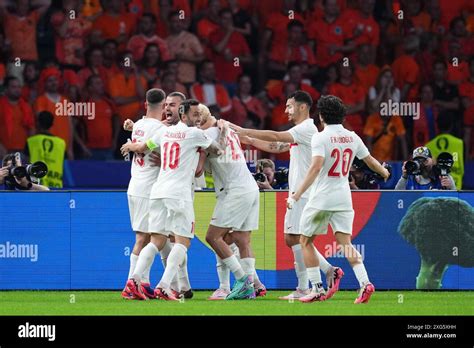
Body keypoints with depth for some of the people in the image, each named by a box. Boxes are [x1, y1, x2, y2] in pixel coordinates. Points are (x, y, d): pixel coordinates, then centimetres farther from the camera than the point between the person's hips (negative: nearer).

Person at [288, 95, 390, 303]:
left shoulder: (320, 138, -12)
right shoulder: (352, 137, 6)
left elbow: (315, 167, -24)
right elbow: (370, 161, 18)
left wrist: (296, 196, -28)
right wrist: (385, 173, 40)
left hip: (321, 198, -5)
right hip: (343, 198, 5)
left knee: (306, 241, 9)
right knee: (345, 243, 4)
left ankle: (317, 289, 5)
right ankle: (364, 283, -16)